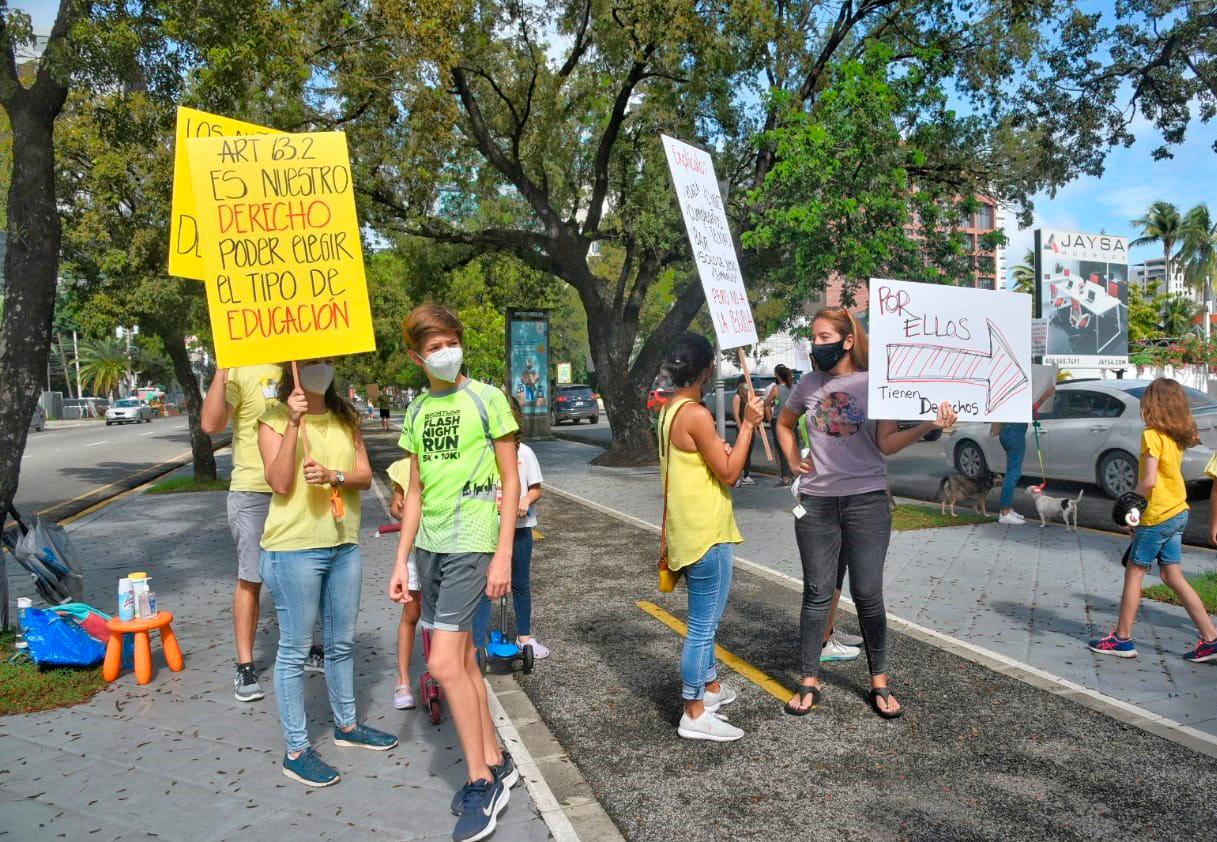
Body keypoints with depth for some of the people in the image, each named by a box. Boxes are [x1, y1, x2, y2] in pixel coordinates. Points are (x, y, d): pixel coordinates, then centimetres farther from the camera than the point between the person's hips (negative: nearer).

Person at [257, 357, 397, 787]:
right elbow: (280, 482, -17)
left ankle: (346, 724, 35)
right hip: (294, 548, -6)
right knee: (295, 651, 2)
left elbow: (365, 475, 2)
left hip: (344, 545, 6)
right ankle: (296, 750, 13)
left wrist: (333, 475, -18)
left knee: (342, 643, 18)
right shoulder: (274, 420, -6)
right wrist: (294, 423, -24)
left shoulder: (346, 419, 9)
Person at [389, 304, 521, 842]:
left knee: (445, 663, -11)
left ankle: (482, 783, 5)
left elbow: (510, 482, -5)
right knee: (463, 659, 12)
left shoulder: (486, 399, -5)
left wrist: (503, 554, -11)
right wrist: (402, 561, 11)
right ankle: (496, 763, 27)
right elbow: (416, 493, 14)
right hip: (429, 546, 6)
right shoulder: (418, 411, 11)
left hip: (470, 545, -6)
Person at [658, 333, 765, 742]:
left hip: (691, 531, 10)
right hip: (706, 535, -10)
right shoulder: (696, 415, -21)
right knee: (704, 624, -1)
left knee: (704, 619, 24)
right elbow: (729, 473, -17)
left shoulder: (671, 409, 10)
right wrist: (748, 424, -14)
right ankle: (695, 714, 9)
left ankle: (709, 686, 40)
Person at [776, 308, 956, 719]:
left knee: (868, 594, 3)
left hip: (867, 500, -2)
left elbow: (887, 443, -8)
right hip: (816, 502, 2)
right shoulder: (809, 384, 5)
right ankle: (809, 683, 17)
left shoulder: (874, 383, -3)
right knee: (817, 593, 7)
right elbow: (784, 424, 22)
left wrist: (929, 425, -23)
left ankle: (879, 684, 18)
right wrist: (794, 461, 8)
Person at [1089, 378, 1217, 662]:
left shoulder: (1152, 434, -16)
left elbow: (1149, 481, -23)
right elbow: (1167, 474, 11)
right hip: (1178, 513, 8)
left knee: (1134, 573, 3)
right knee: (1173, 577, 12)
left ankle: (1122, 639, 10)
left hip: (1157, 517, -8)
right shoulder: (1176, 436, 9)